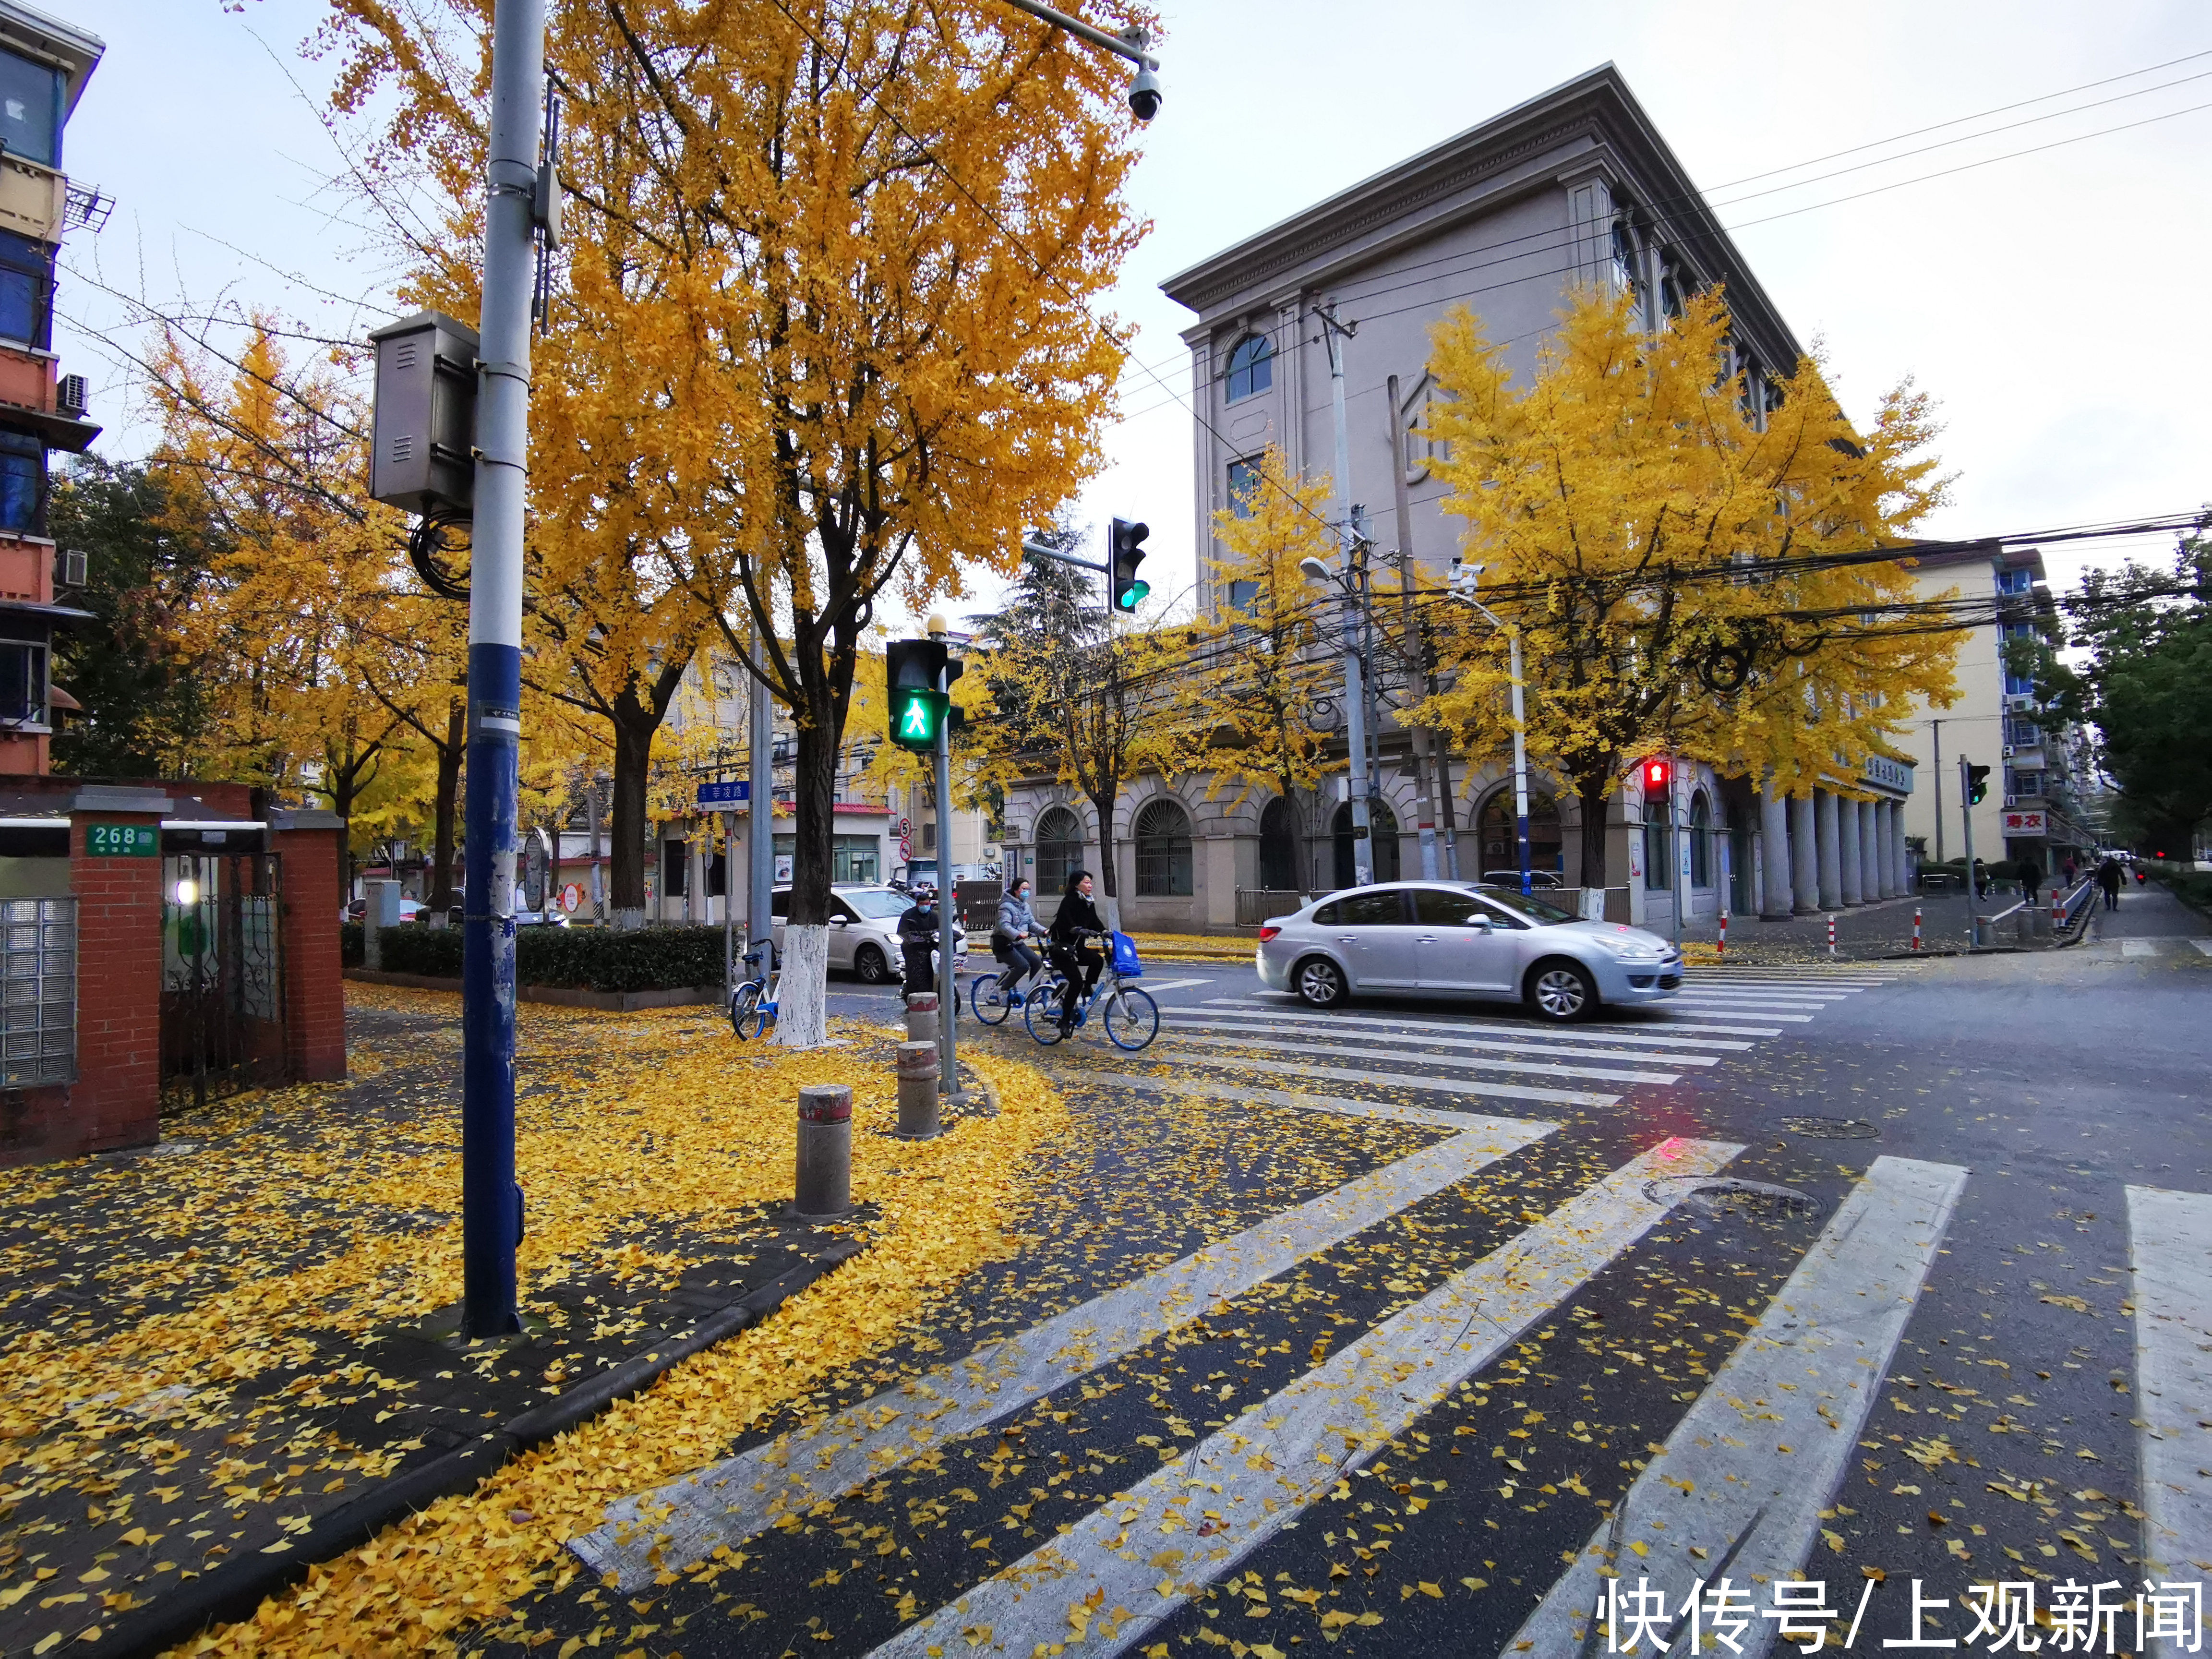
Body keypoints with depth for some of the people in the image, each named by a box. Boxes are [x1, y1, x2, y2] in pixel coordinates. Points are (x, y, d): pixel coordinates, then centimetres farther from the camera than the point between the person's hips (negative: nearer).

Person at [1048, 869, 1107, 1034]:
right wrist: (1082, 931, -44)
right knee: (1076, 981, -18)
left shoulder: (1088, 903, 8)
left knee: (1097, 960, -19)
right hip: (1061, 948, -7)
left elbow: (1095, 921, 9)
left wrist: (1105, 932, -7)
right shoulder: (1069, 901, -17)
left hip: (1076, 947, 7)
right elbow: (1067, 925, -30)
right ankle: (1065, 1021, -9)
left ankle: (1087, 990, 4)